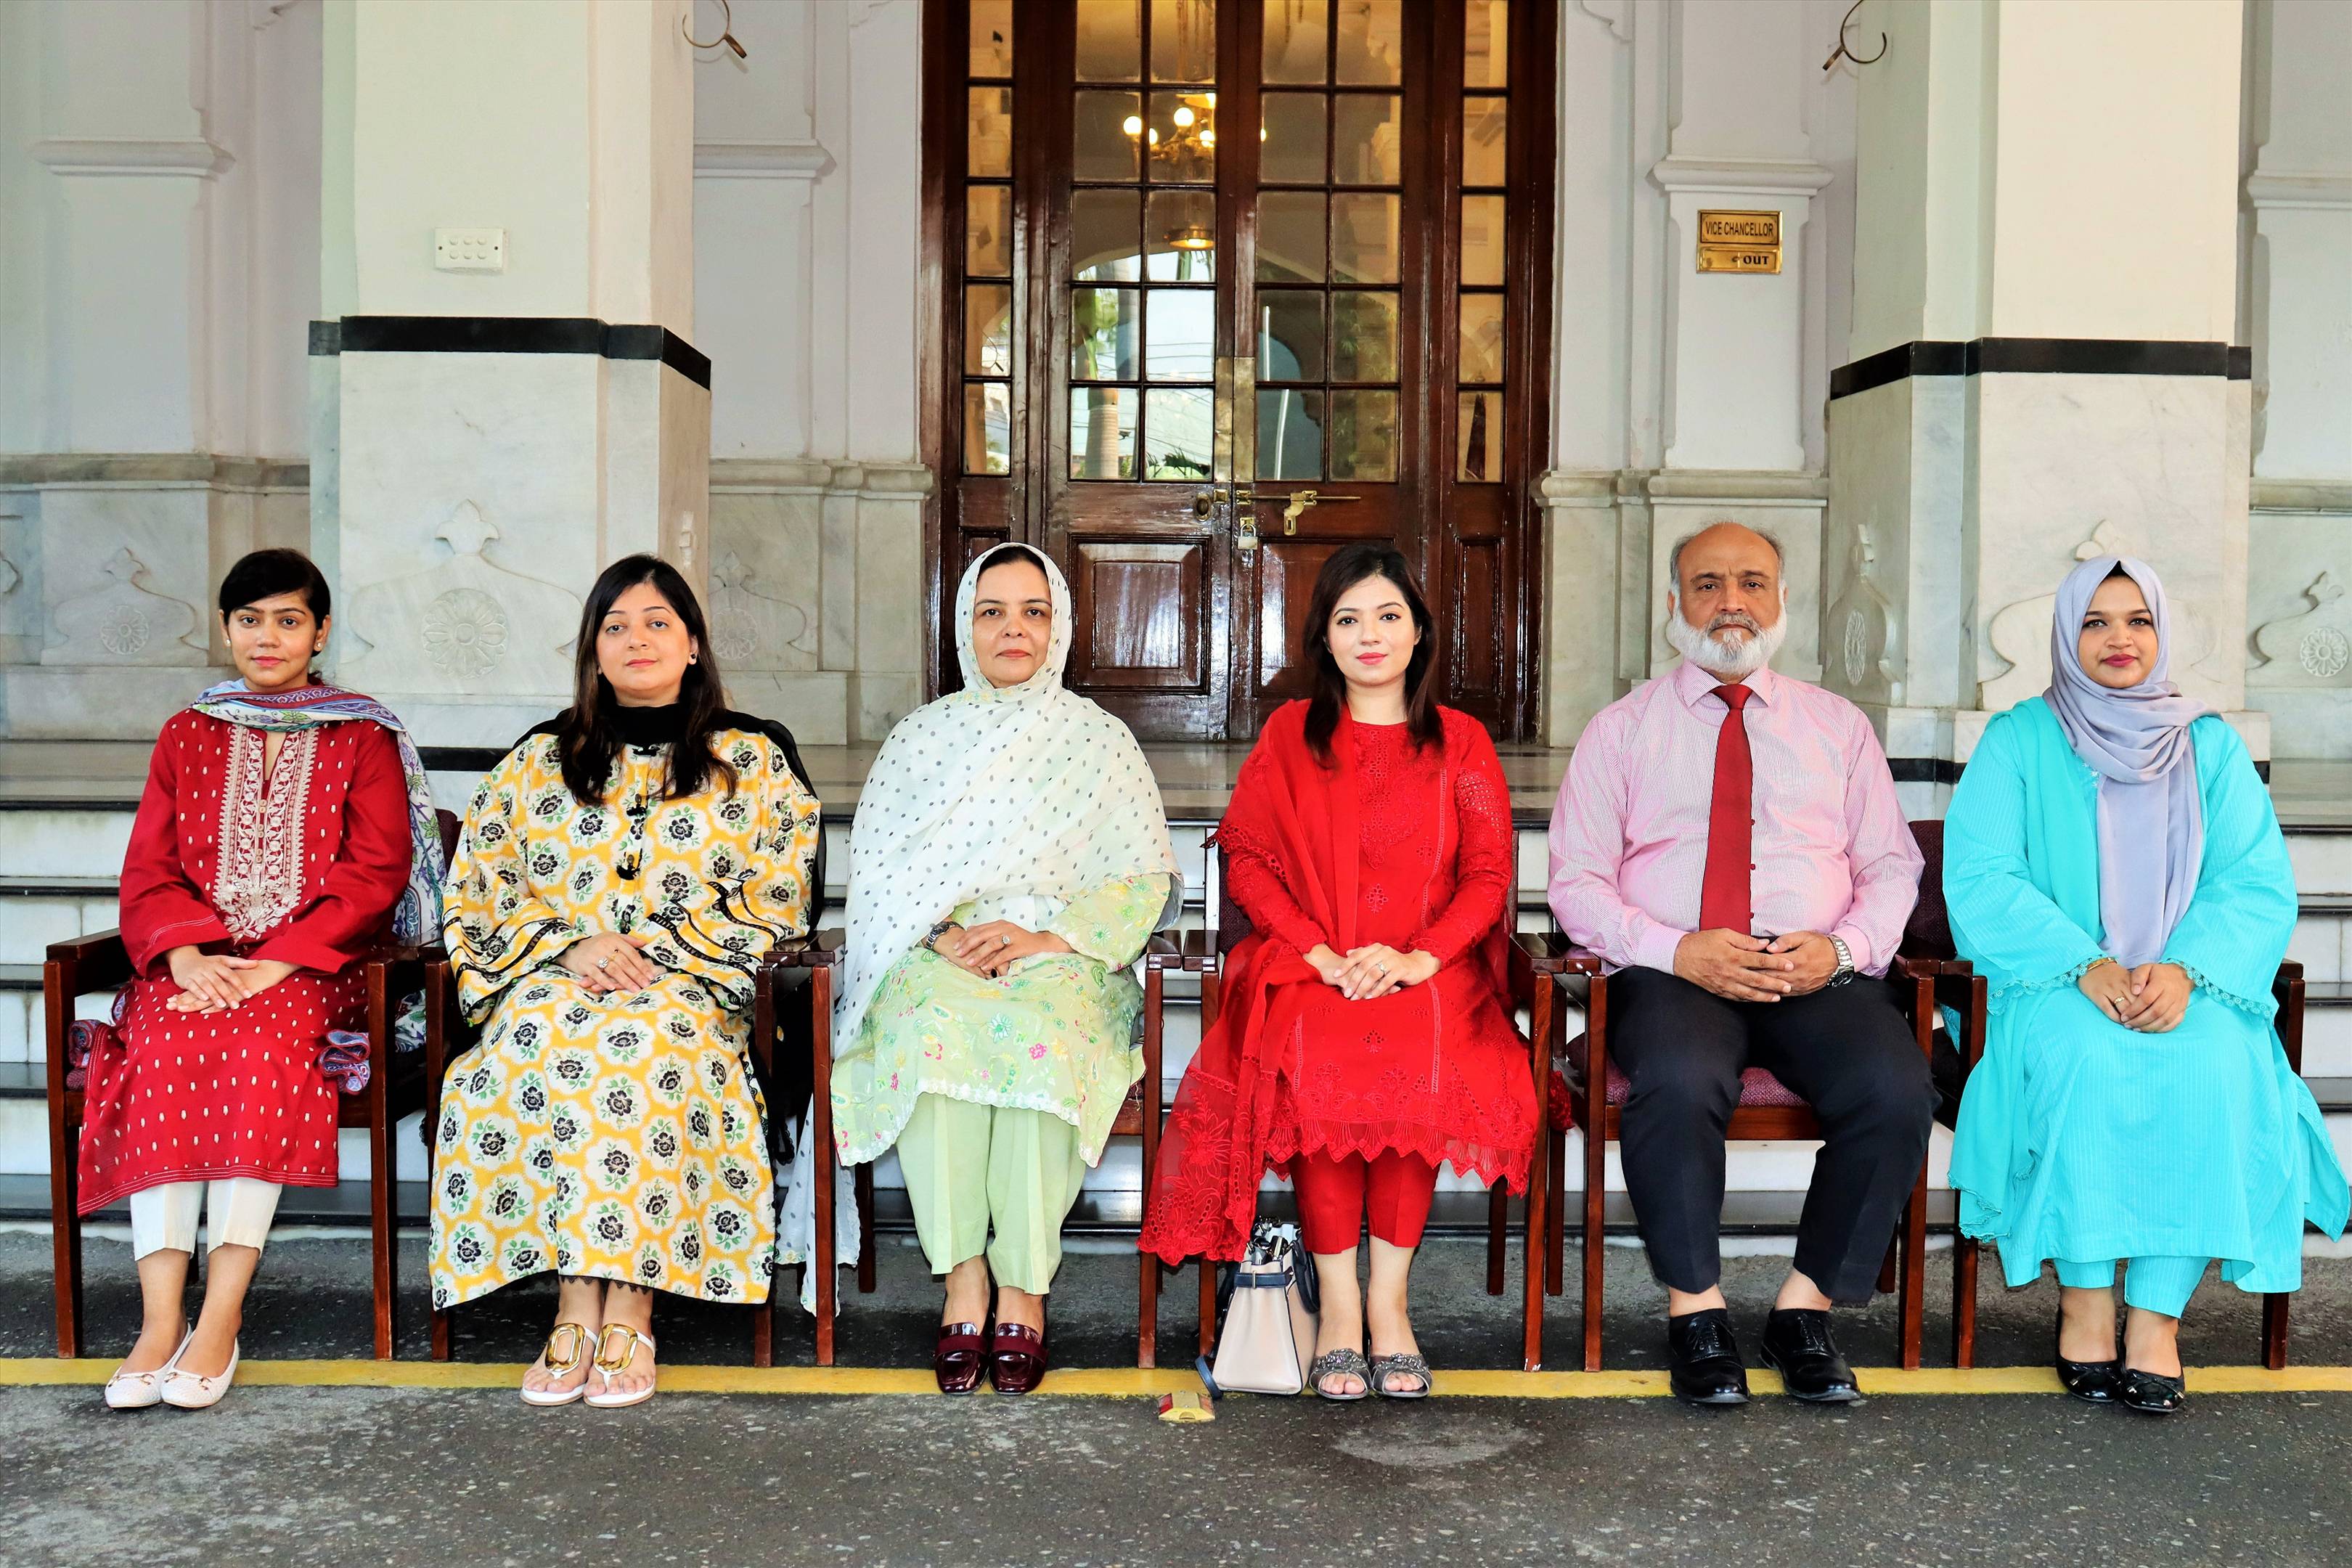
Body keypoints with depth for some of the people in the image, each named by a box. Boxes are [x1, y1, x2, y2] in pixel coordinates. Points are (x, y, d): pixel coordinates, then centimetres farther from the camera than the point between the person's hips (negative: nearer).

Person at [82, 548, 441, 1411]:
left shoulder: (364, 739, 10)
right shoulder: (187, 735, 19)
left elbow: (376, 872, -1)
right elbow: (148, 870, 11)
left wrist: (280, 961, -15)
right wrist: (186, 953, -11)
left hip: (314, 967, -2)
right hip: (195, 963, 3)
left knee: (263, 1037, -34)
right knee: (166, 1040, -30)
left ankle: (222, 1319, -36)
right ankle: (160, 1321, -36)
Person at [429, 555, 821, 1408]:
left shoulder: (753, 761, 14)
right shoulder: (539, 762, 20)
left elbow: (777, 899, 5)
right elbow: (476, 891, 12)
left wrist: (659, 953, -9)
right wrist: (570, 947, -6)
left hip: (689, 989, -2)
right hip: (552, 979, 2)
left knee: (638, 1040, -37)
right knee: (537, 1029, -34)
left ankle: (626, 1311, -35)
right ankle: (585, 1305, -33)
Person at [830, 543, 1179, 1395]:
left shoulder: (1099, 739, 14)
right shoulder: (921, 735, 18)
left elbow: (1149, 883, 5)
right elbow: (876, 868, 9)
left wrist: (1044, 935, -10)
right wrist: (941, 933, -10)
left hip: (1060, 959, -1)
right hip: (934, 953, 1)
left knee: (1035, 1039, -36)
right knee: (931, 1031, -35)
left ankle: (1024, 1290, -27)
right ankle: (963, 1281, -28)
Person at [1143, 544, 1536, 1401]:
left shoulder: (1461, 742, 14)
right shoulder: (1290, 734, 15)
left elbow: (1488, 875, 7)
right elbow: (1247, 857, 6)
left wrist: (1418, 958, -11)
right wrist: (1322, 955, -9)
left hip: (1427, 971, 0)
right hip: (1307, 967, 0)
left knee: (1420, 1065, -33)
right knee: (1315, 1065, -33)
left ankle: (1388, 1296, -19)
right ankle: (1336, 1299, -22)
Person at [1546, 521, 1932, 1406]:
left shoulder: (1838, 727, 19)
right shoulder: (1621, 730, 11)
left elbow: (1891, 868, 14)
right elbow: (1576, 882, 4)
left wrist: (1842, 947, -8)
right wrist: (1678, 951, -14)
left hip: (1820, 976, 2)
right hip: (1671, 974, -2)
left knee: (1896, 1088, -28)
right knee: (1679, 1082, -35)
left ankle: (1808, 1305, -10)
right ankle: (1695, 1309, -14)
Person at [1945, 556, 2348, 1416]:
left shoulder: (2210, 746, 13)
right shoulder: (2018, 741, 7)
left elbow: (2259, 885, 3)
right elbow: (1980, 879, -5)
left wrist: (2186, 971, -17)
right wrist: (2084, 966, -19)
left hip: (2189, 990, 1)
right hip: (2055, 988, -1)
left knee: (2210, 1068, -32)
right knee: (2088, 1060, -34)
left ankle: (2158, 1318, -24)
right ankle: (2085, 1302, -22)